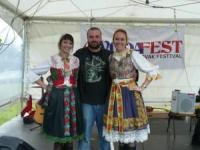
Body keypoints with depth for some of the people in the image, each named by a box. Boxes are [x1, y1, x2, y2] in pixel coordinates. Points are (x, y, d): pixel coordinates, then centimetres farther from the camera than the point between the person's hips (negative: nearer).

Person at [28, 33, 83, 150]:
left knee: (71, 131, 9)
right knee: (58, 131, 2)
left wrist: (74, 87, 1)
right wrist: (45, 87, -4)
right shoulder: (52, 60, -1)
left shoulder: (76, 60, 8)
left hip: (72, 98, 3)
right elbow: (32, 73, 0)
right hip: (57, 98, -3)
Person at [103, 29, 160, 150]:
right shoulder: (110, 57, 8)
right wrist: (114, 88, 2)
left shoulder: (133, 55, -7)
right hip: (115, 96, 5)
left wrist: (142, 88, -10)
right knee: (119, 130, 12)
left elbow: (153, 71, -9)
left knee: (131, 134, -1)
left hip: (130, 95, -4)